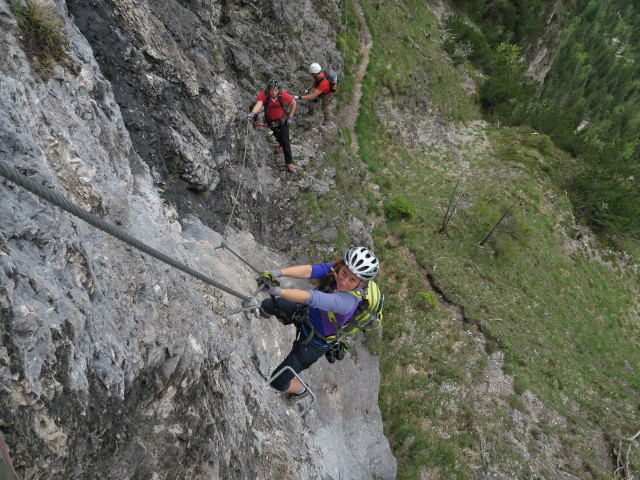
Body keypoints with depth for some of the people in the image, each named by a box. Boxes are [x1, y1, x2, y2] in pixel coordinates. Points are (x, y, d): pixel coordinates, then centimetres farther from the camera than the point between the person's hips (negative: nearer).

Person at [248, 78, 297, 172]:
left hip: (282, 121, -2)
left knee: (285, 141, -7)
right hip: (270, 122, 2)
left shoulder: (283, 95, -28)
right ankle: (281, 145, 62)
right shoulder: (263, 95, -31)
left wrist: (290, 117, -10)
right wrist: (252, 113, -71)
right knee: (277, 136, 27)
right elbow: (258, 104, -50)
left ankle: (289, 163, 6)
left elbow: (293, 103, -10)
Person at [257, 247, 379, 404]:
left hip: (315, 342, -5)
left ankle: (300, 391, 38)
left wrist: (277, 291, -65)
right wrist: (277, 273, -56)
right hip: (306, 311, 6)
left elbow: (313, 298, -55)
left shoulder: (348, 301, -42)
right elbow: (309, 270, -40)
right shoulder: (335, 268, -26)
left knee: (278, 381, 3)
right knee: (267, 305, 22)